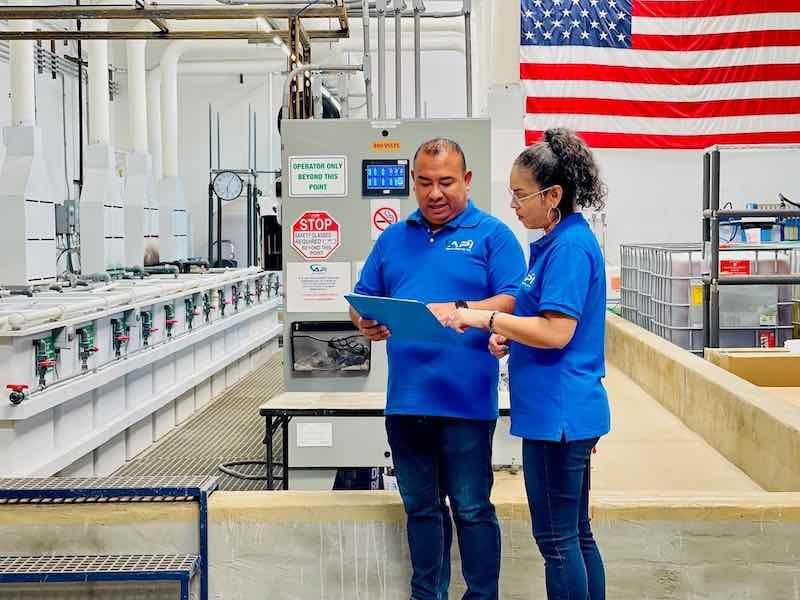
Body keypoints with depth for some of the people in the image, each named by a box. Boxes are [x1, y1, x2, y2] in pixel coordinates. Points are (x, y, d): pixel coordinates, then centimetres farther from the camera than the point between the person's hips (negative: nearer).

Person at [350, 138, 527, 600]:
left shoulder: (492, 234, 1)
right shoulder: (393, 238, 15)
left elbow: (514, 301, -9)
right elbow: (362, 299, 16)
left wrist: (460, 311, -25)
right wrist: (366, 322, -7)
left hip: (466, 400, -5)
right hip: (406, 400, 5)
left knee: (472, 509, 2)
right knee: (421, 507, 15)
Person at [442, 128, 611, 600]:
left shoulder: (571, 247, -17)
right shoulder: (560, 241, 14)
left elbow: (557, 332, -22)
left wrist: (487, 318, -15)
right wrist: (510, 338, 6)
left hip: (559, 413, -10)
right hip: (564, 412, 10)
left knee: (557, 538, 0)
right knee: (576, 533, 17)